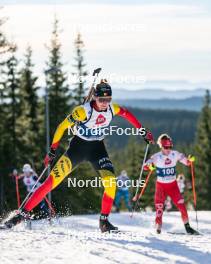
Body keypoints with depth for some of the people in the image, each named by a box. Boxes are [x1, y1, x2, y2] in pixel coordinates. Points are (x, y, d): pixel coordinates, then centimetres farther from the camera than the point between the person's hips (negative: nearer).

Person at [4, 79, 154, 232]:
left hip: (97, 148, 4)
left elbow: (127, 114, 11)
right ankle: (23, 213, -5)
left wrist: (143, 132, 15)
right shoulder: (84, 111, -25)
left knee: (111, 181, -19)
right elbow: (63, 127, -17)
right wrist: (52, 151, -16)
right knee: (53, 181, -12)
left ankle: (104, 222, -6)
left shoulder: (112, 109, -10)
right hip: (78, 146, -4)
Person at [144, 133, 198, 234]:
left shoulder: (175, 154, -7)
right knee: (159, 207, -7)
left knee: (181, 204, -7)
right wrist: (148, 165, -52)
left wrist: (189, 160, -29)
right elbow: (146, 165, -27)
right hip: (161, 185, -2)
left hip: (173, 185, 2)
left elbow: (186, 161, -5)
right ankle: (158, 228, 8)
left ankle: (187, 226, 3)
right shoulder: (157, 157, -16)